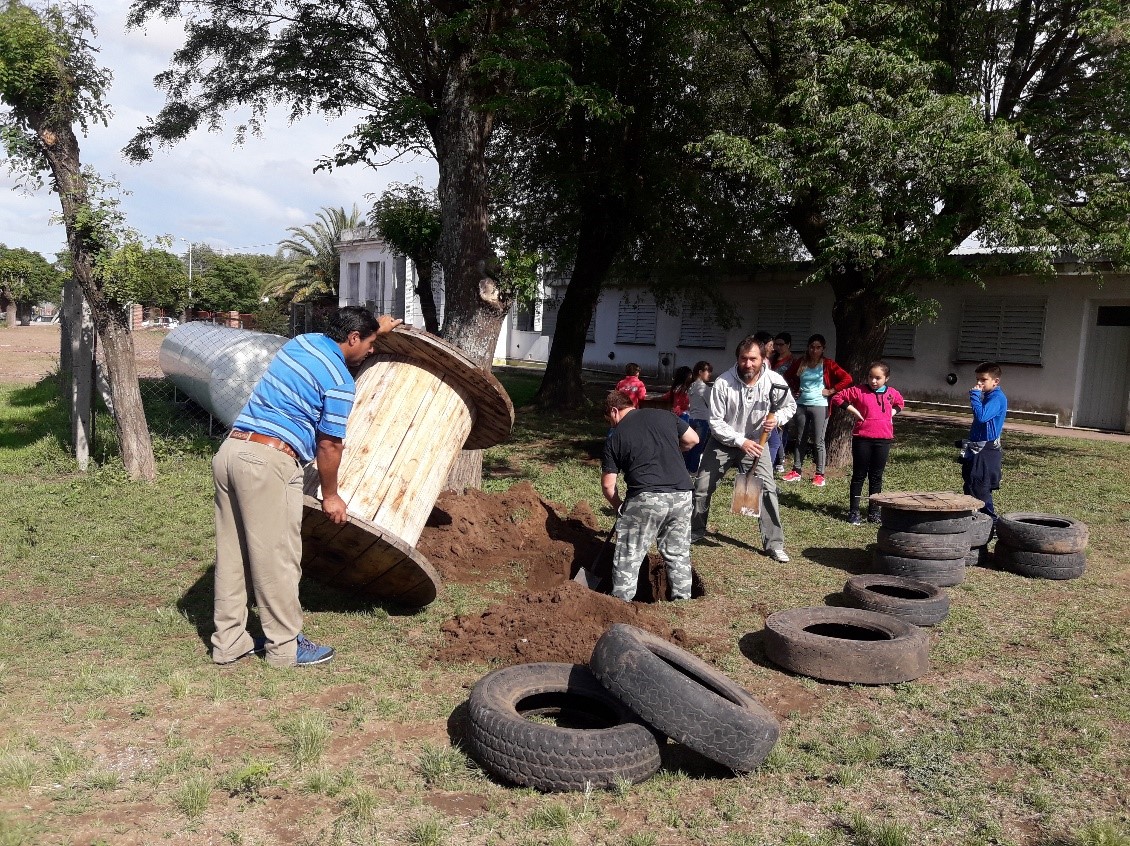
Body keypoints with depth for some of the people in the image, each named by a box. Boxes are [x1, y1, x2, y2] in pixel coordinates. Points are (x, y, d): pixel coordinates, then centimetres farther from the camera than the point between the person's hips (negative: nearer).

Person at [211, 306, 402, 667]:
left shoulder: (302, 341, 16)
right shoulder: (340, 382, -8)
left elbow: (337, 343, 41)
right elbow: (329, 446, -5)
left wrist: (373, 329, 51)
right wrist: (330, 496, 8)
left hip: (230, 449, 9)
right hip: (268, 461, -9)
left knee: (231, 555, 14)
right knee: (277, 558, 2)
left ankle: (228, 641, 25)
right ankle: (285, 647, 14)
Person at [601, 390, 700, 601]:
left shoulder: (615, 437, 5)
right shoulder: (664, 415, 11)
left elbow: (608, 484, 6)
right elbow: (692, 440, 18)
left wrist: (619, 506, 23)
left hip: (646, 498, -4)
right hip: (682, 494, 4)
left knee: (628, 558, 9)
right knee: (678, 554, 18)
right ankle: (683, 601, 23)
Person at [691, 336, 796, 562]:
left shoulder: (775, 381, -18)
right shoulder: (723, 383, -24)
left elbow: (790, 406, 1)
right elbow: (715, 422, -19)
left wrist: (777, 419, -20)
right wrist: (740, 441, -29)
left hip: (755, 442, 1)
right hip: (723, 442, 0)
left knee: (768, 489, -11)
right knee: (702, 488, 5)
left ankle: (775, 544, 1)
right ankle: (694, 532, 28)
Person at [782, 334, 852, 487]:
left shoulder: (828, 364, -5)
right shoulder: (800, 363, 5)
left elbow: (847, 378, -11)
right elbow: (788, 377, 22)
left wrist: (831, 391, -11)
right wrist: (794, 390, 10)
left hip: (819, 406, -4)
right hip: (801, 405, 4)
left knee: (818, 441, -2)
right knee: (799, 440, 10)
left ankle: (819, 474, 6)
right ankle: (796, 471, 19)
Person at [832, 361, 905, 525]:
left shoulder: (892, 393, 6)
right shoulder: (859, 391, -5)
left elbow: (900, 403, 27)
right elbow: (837, 398, -3)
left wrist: (893, 412, 8)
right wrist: (852, 409, -10)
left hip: (883, 439, 3)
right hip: (862, 439, -3)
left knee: (876, 477, 10)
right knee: (859, 476, 4)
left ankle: (873, 512, 19)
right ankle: (853, 512, 9)